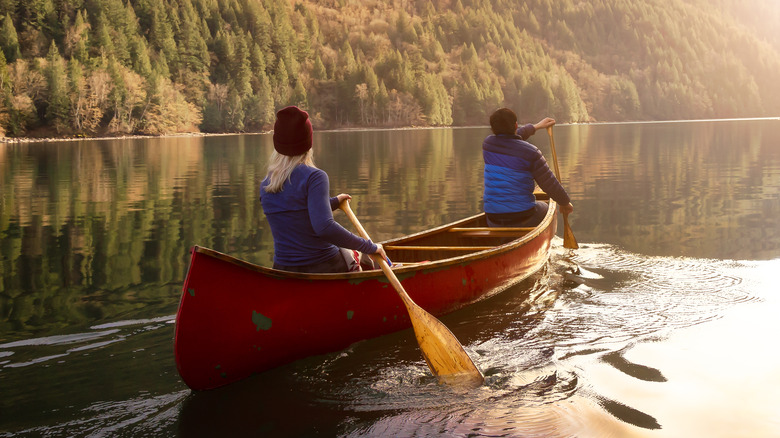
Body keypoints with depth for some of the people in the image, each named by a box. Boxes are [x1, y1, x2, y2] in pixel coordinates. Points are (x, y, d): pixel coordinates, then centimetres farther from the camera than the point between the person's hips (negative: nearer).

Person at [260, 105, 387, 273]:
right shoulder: (314, 177, -18)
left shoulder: (265, 186, 2)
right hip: (325, 269, -6)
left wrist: (334, 202, 29)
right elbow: (323, 226, -31)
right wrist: (369, 246, -23)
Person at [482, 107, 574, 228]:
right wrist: (565, 203, 15)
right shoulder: (530, 152, -12)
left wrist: (535, 127, 36)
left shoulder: (487, 144, 1)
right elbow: (550, 184, -4)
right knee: (543, 207, 31)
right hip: (523, 219, -3)